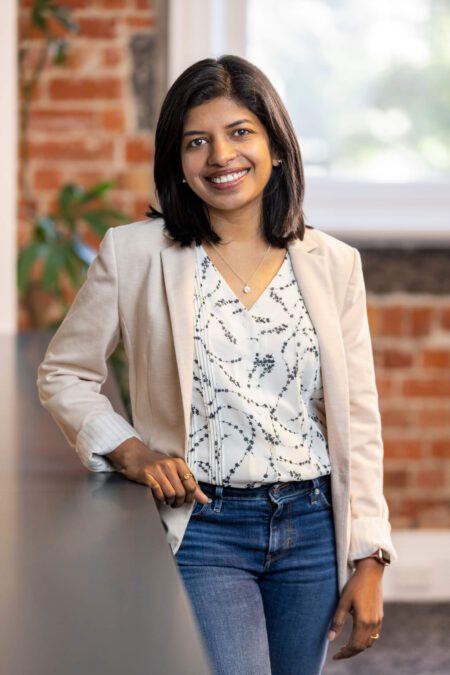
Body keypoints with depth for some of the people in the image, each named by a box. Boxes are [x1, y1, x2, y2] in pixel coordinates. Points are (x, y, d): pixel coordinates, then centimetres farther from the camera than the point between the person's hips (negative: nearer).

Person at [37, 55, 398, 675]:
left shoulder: (333, 264, 4)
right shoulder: (135, 253, -2)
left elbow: (359, 421, 6)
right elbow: (63, 374, 7)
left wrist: (368, 562, 1)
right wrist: (134, 455, -8)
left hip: (312, 526, 3)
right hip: (202, 529, -3)